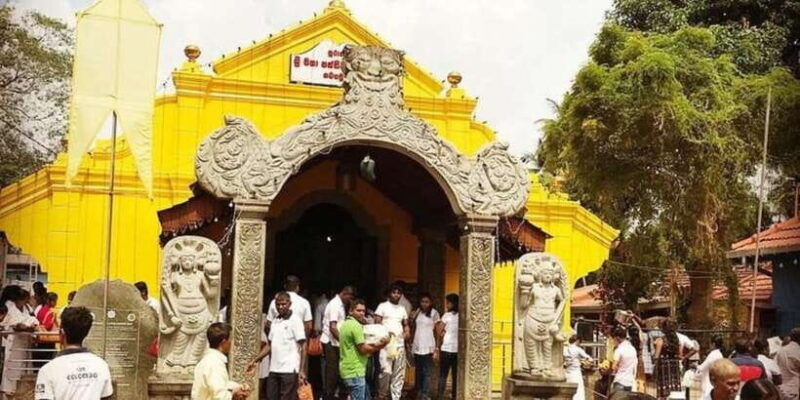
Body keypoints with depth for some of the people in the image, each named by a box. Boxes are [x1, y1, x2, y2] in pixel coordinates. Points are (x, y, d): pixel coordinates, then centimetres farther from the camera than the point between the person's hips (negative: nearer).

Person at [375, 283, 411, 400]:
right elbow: (377, 324, -4)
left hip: (400, 343, 5)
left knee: (399, 373, 4)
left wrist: (407, 332, -1)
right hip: (386, 343, -5)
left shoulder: (402, 308, 17)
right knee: (386, 371, -16)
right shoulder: (382, 306, 1)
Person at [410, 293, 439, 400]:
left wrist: (437, 349, -8)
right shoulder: (417, 312, 9)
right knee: (418, 371, 11)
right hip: (417, 347, 4)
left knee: (426, 373, -4)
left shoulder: (434, 313, -3)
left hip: (428, 347, -4)